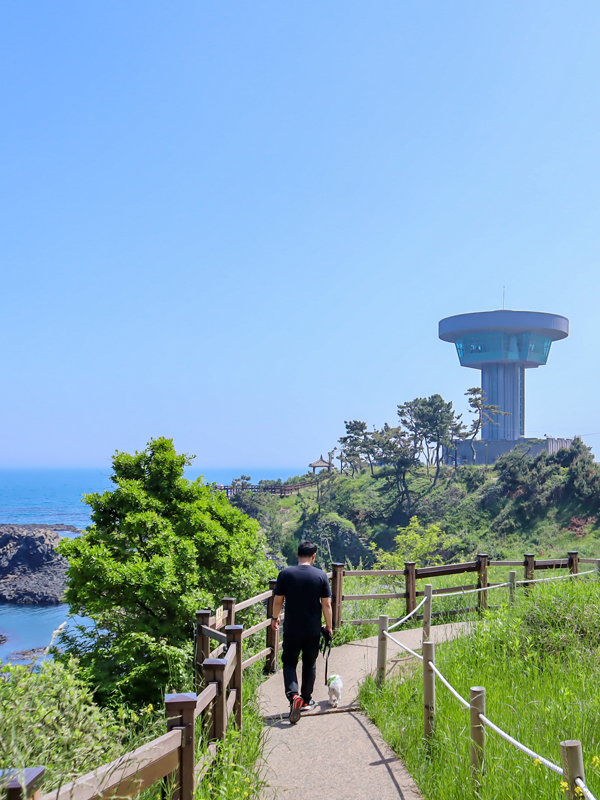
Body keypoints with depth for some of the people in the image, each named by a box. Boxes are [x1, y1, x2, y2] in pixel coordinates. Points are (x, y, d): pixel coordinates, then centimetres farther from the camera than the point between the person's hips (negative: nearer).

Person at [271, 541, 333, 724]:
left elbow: (278, 601, -1)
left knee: (289, 663, 7)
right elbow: (326, 604, -4)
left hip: (291, 629, -1)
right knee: (309, 664, 17)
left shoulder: (285, 574, -7)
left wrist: (275, 618, 17)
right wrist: (328, 626, 9)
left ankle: (293, 695, -16)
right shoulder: (321, 575, -6)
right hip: (313, 630, 1)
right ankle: (306, 700, 26)